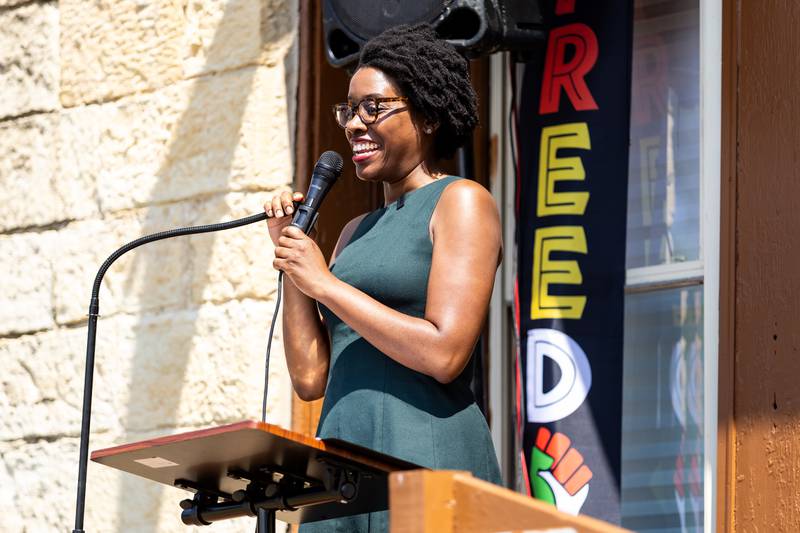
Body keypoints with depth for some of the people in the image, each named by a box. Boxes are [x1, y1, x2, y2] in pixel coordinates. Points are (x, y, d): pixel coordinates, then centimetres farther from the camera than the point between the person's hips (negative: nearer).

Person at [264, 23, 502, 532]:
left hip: (425, 458, -7)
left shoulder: (461, 201, -1)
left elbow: (443, 355, -15)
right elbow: (312, 377, 14)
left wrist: (323, 282, -8)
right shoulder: (357, 232, 19)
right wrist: (289, 253, 10)